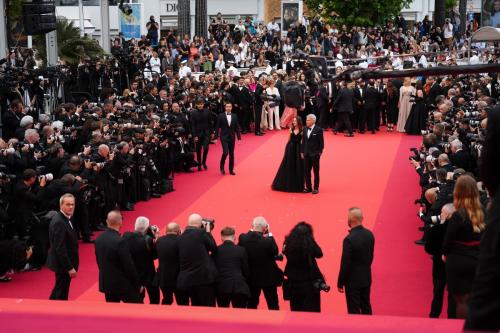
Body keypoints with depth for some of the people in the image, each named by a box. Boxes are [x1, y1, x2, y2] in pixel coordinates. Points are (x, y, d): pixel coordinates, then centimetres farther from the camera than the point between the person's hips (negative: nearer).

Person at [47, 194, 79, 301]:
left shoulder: (65, 218, 5)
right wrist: (70, 267, -23)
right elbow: (60, 248, -26)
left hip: (63, 263, 10)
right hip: (63, 264, -10)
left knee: (59, 288, 25)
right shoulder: (59, 222, -24)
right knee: (62, 293, 4)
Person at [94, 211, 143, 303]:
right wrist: (138, 285, -8)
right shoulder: (120, 242, -22)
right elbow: (129, 266, -18)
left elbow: (99, 261, 11)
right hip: (123, 285, -7)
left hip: (106, 283, 7)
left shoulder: (98, 239, 0)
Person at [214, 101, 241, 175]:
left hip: (232, 137, 3)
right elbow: (217, 127, -3)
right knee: (225, 152, -15)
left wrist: (239, 138, 2)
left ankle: (231, 169, 16)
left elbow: (237, 128, 5)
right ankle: (222, 167, 7)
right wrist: (216, 137, -6)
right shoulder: (221, 116, -5)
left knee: (231, 154, 6)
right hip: (224, 137, -3)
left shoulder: (234, 116, 3)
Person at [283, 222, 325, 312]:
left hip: (293, 279, 4)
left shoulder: (288, 242, -2)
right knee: (311, 308, 4)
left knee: (296, 308, 14)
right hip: (309, 279, -4)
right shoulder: (308, 242, -14)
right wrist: (312, 241, -2)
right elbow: (319, 254, -7)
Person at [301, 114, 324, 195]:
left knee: (316, 172, 5)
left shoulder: (318, 130, -9)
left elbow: (321, 142, -7)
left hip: (315, 154, -5)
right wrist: (302, 152, 7)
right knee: (306, 171, 8)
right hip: (306, 154, 5)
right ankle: (308, 187, 19)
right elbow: (303, 141, 10)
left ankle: (316, 188, 12)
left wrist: (320, 152, -10)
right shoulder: (305, 129, 7)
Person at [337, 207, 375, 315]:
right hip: (366, 278, 7)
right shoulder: (369, 234, -3)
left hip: (353, 281, -7)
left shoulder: (349, 239, -24)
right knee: (366, 308, 19)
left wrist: (340, 283, -9)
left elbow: (345, 264, -19)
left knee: (354, 311, 4)